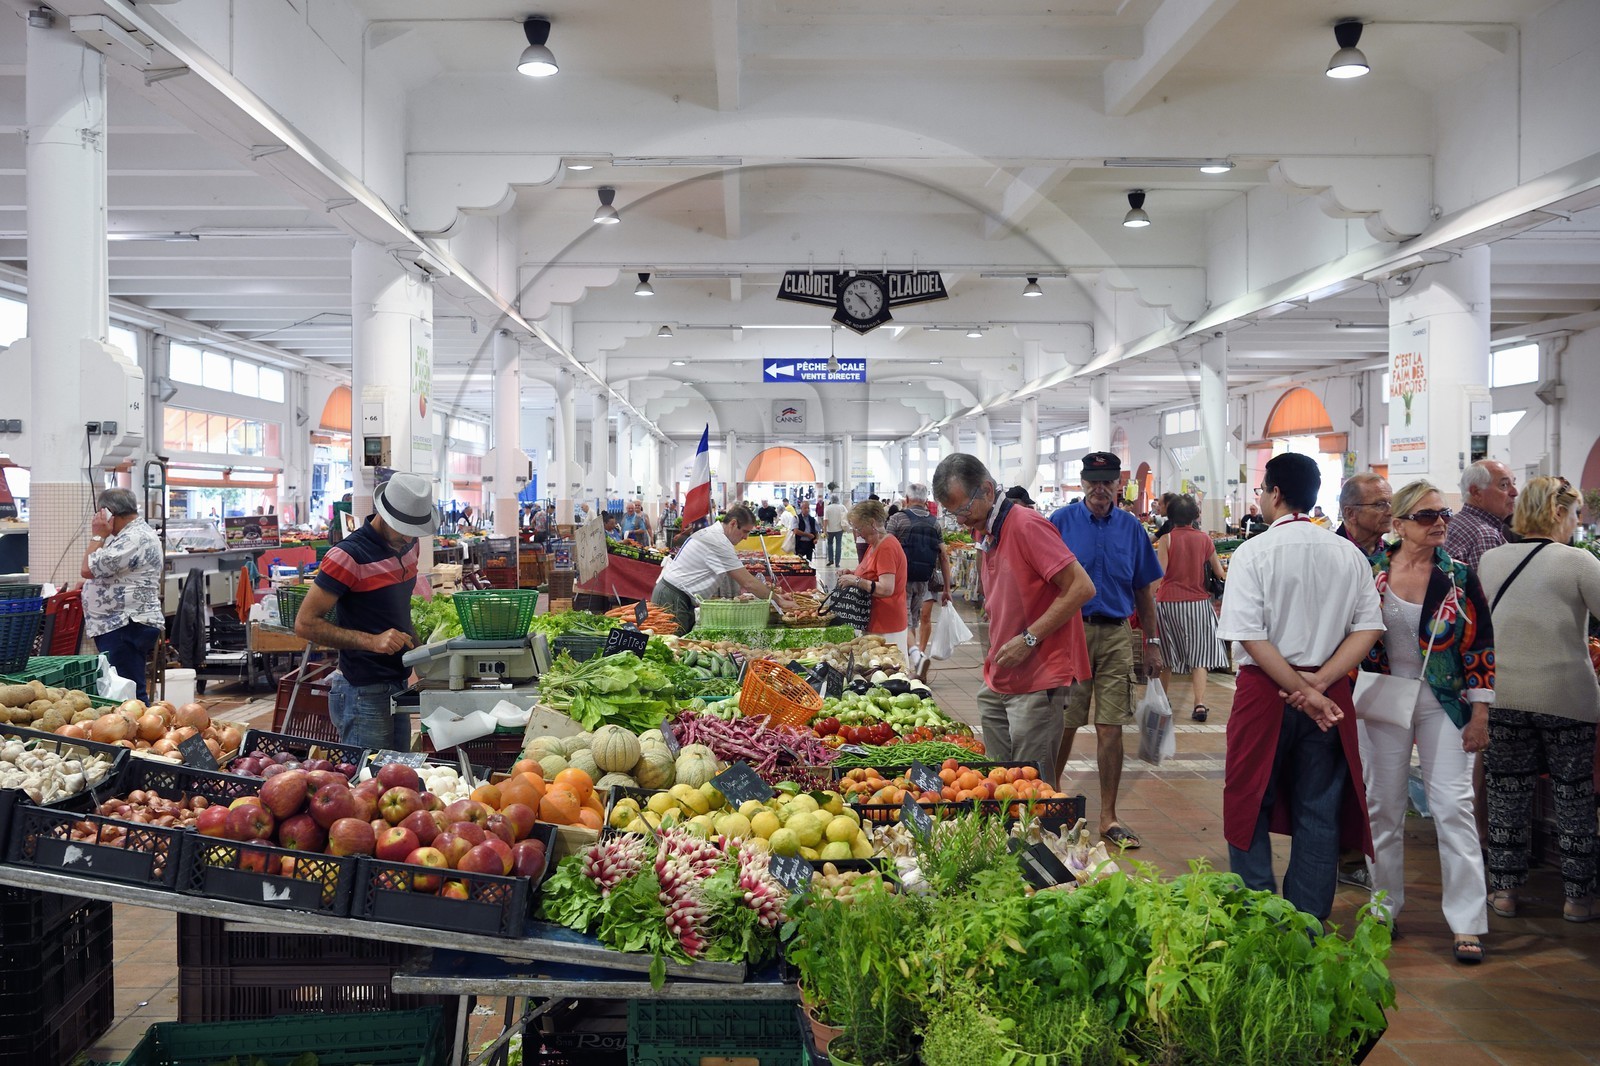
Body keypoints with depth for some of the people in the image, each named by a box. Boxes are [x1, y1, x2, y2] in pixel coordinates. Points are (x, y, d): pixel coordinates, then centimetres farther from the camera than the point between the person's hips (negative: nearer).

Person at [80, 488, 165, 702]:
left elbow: (88, 569, -17)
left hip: (127, 628, -11)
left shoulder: (136, 538, -16)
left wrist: (97, 536, -7)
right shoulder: (133, 534, 20)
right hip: (119, 626, 11)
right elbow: (94, 570, 27)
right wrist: (101, 537, 17)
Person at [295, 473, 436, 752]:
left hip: (398, 687, 8)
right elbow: (305, 624, -17)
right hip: (364, 695, -8)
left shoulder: (407, 546, 7)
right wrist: (371, 641, -25)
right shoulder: (349, 556, -17)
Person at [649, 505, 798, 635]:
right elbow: (748, 582, -20)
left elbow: (740, 580, 15)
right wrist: (779, 601, -11)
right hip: (674, 598, -10)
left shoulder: (712, 534, 13)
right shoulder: (718, 542, -20)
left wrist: (773, 595, 9)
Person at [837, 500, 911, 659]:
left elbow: (886, 589, -26)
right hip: (874, 622, 10)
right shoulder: (874, 545, 13)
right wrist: (852, 574, 7)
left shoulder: (886, 548, -18)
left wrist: (856, 581, -20)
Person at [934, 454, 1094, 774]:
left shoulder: (1027, 525, -15)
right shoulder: (982, 533, 13)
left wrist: (1028, 639, -19)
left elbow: (1081, 587, -19)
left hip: (1037, 684, -8)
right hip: (998, 684, 9)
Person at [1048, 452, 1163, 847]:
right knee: (1063, 725, 2)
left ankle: (1108, 817, 13)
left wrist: (1152, 641, 10)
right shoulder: (1062, 521, -1)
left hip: (1116, 636, 2)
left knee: (1111, 729, 4)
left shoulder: (1131, 528, 8)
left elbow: (1144, 590, 13)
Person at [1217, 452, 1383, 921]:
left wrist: (1301, 690, -13)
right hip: (1329, 694, 4)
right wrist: (1318, 682, -9)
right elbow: (1368, 627, -2)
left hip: (1265, 690, -4)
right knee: (1318, 813, 10)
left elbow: (1250, 635, -17)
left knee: (1251, 809, 8)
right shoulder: (1348, 553, 4)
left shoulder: (1253, 552, -9)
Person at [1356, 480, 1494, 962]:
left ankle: (1467, 923, 3)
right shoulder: (1369, 572, -2)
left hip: (1445, 704, -1)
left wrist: (1480, 714, -4)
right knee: (1384, 807, 9)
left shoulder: (1459, 577, -2)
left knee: (1454, 806, -4)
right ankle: (1385, 908, 24)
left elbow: (1481, 646, 0)